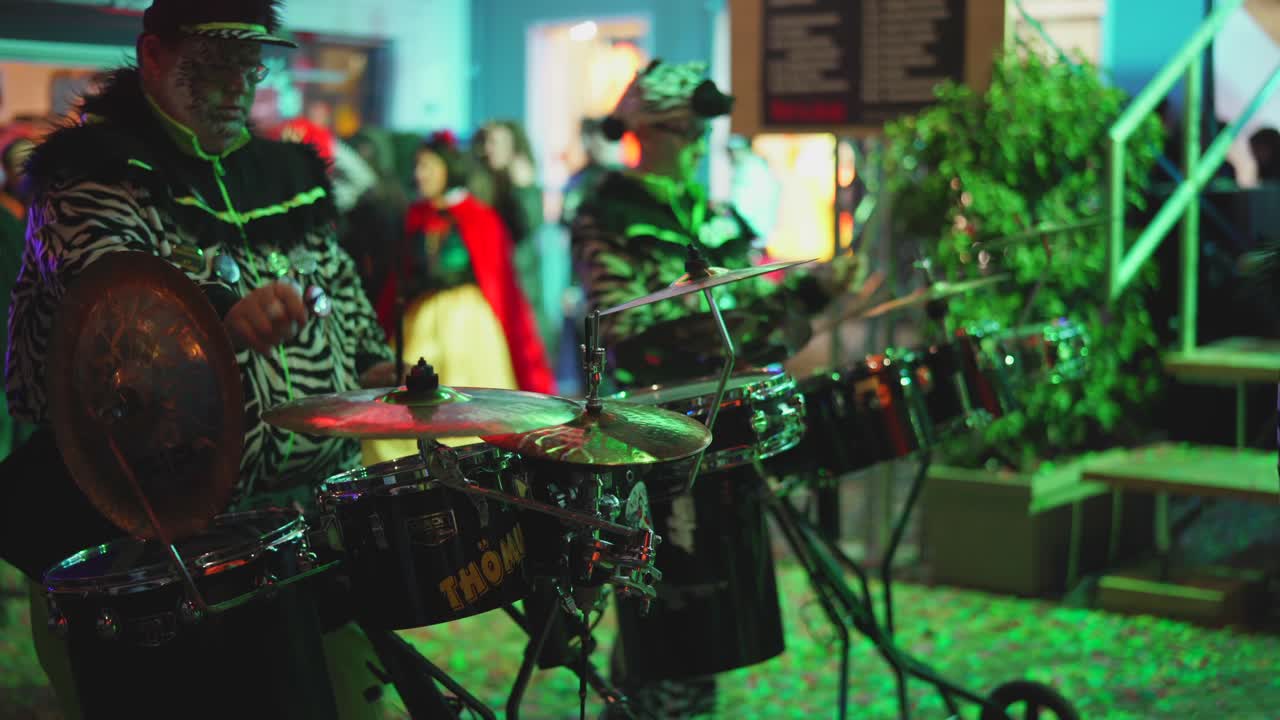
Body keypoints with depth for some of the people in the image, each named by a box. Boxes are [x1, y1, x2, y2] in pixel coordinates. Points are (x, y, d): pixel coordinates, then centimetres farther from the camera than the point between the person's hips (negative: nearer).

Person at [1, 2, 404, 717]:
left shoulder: (281, 168, 14)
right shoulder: (93, 168, -8)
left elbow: (335, 278, 27)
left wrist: (376, 361, 10)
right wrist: (225, 307, -47)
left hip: (322, 498, 7)